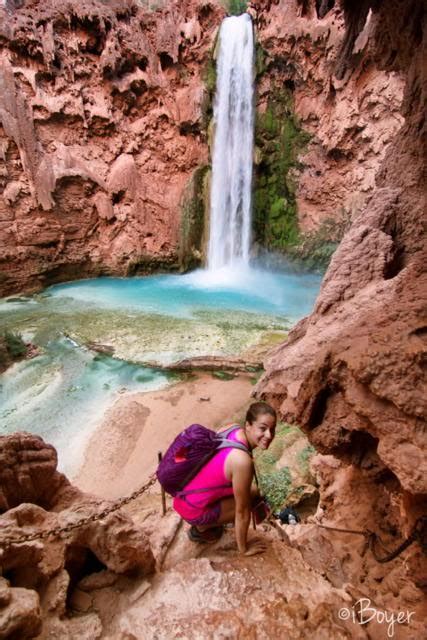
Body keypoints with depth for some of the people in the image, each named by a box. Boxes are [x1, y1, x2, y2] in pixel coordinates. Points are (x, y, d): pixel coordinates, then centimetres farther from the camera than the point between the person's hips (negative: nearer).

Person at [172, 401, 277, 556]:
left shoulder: (233, 429, -7)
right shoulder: (243, 460, -30)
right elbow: (242, 511, -16)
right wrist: (243, 548, 0)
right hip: (193, 509, -8)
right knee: (252, 496, -1)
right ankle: (201, 528, 9)